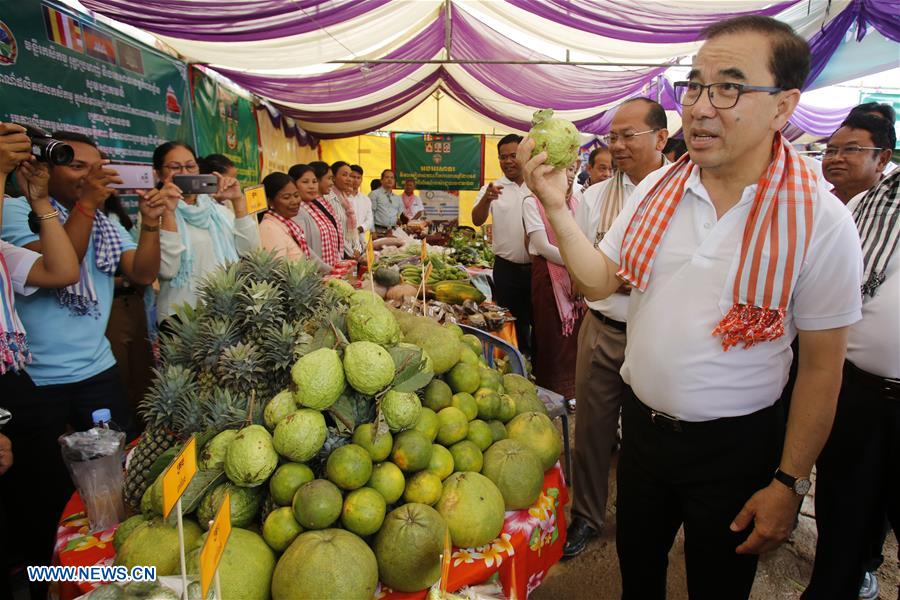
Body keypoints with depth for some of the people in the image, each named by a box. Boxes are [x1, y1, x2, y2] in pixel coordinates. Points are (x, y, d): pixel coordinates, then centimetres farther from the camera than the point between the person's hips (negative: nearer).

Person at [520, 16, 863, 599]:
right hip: (643, 422, 4)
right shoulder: (657, 188, -5)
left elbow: (821, 366, -11)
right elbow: (600, 281, -3)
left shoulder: (820, 221, -17)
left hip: (735, 444, -3)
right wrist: (557, 206, -15)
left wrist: (790, 482, -8)